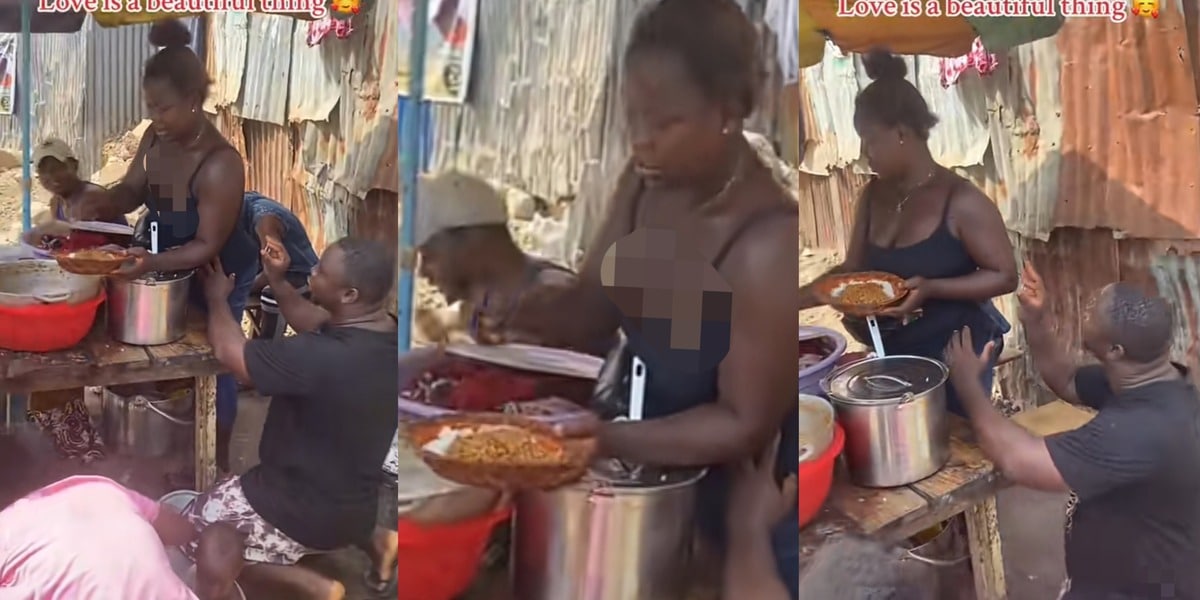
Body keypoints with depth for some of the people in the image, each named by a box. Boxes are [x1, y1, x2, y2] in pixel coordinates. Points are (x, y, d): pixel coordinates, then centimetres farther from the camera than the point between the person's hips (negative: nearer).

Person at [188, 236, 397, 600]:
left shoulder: (320, 359, -34)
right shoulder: (383, 333, -8)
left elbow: (229, 351, -21)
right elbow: (313, 321, 12)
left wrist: (218, 297, -4)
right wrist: (277, 282, -1)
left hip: (309, 515, -9)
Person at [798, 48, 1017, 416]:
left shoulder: (960, 201, -17)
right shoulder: (874, 196, 2)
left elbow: (1005, 276, -14)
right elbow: (853, 269, 10)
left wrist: (930, 288, -27)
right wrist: (800, 298, -4)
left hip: (955, 354, -6)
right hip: (893, 354, 6)